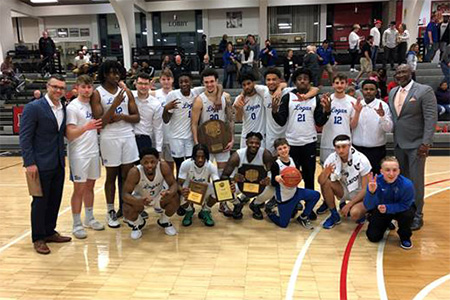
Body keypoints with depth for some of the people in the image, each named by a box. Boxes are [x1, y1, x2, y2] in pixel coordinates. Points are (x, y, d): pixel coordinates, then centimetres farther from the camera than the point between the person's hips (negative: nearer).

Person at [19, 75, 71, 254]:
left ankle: (50, 232, 31)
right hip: (41, 165, -6)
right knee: (40, 202, 6)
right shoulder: (33, 108, -10)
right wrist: (29, 163, -16)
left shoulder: (64, 109, 9)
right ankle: (38, 239, 21)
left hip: (58, 164, 6)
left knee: (55, 200, 14)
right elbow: (25, 137, -12)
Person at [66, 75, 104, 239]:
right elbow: (69, 134, -17)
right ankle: (77, 225, 12)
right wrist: (86, 127, -31)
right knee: (79, 189, 1)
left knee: (90, 186, 14)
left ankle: (89, 219, 27)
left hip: (93, 151, 6)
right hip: (79, 154, -6)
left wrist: (97, 126, -2)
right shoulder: (72, 107, -11)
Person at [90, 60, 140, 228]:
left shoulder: (126, 92, 7)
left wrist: (122, 116, -12)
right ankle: (110, 212, 18)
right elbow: (99, 122, -13)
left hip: (128, 137, 4)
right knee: (111, 176, 6)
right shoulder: (97, 94, -4)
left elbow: (137, 118, 7)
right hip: (109, 138, -3)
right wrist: (115, 105, -21)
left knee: (128, 175, 7)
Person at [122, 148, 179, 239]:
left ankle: (164, 221, 6)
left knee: (175, 198, -27)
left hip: (159, 195, 1)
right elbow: (126, 194, -31)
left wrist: (170, 193, -47)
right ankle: (138, 224, 10)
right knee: (127, 210, -30)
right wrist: (140, 201, -52)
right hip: (139, 198, -1)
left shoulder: (163, 166, -30)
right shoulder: (135, 172, -33)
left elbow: (173, 184, -22)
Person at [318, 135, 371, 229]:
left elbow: (365, 188, -19)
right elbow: (320, 181, -19)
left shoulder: (361, 160, -24)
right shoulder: (332, 158, -15)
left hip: (361, 194, -4)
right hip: (345, 189, 4)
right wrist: (325, 173, -42)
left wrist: (349, 205, -22)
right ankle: (334, 216, -6)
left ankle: (361, 212, 7)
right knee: (326, 182, -25)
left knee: (354, 214, -33)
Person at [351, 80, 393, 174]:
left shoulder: (383, 105, -4)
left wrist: (382, 116, -27)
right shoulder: (356, 105, 4)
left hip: (376, 150, -2)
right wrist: (357, 112, -16)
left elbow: (389, 129, -10)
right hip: (357, 148, 3)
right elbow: (351, 126, -2)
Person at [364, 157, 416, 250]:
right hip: (380, 210, 1)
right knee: (373, 237, -5)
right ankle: (386, 223, 30)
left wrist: (387, 208, -38)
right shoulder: (375, 182, -29)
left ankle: (405, 237, -1)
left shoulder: (407, 184, -31)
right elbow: (368, 207, -30)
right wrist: (371, 192, -49)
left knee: (407, 214, -35)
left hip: (400, 209, -1)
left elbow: (405, 205, -23)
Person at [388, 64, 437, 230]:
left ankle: (417, 216, 13)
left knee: (416, 181, 1)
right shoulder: (393, 92, 11)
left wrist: (426, 143, -18)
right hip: (398, 144, 6)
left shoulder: (424, 90, -8)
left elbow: (431, 118, -13)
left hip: (416, 144, -6)